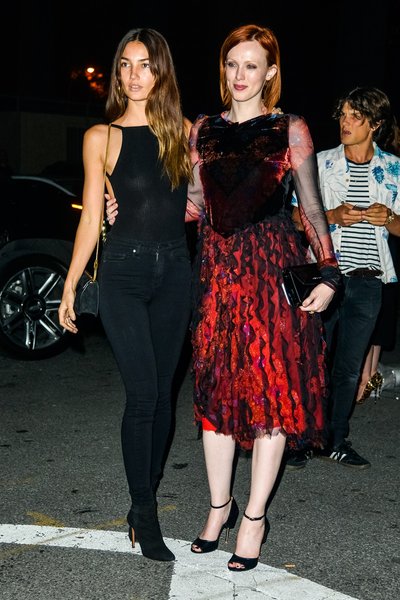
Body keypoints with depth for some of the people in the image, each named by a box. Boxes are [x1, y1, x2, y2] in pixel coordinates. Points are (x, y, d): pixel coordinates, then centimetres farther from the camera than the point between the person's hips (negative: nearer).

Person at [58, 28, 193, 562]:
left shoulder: (184, 131, 7)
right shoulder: (102, 137, 1)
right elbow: (91, 218, 2)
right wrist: (70, 286, 1)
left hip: (174, 271, 3)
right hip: (124, 272, -3)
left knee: (162, 391, 8)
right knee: (143, 393, -8)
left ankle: (147, 492, 24)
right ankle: (145, 514, 4)